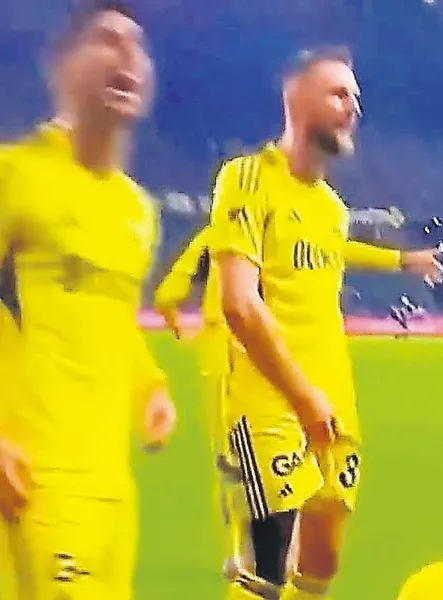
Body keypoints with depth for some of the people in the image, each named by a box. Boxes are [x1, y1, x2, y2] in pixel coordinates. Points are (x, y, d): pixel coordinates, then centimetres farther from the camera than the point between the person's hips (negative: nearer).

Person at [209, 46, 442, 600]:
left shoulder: (332, 205, 15)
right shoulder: (250, 177, -9)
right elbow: (239, 303, -18)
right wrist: (303, 396, -19)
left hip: (332, 408, 8)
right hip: (271, 405, -8)